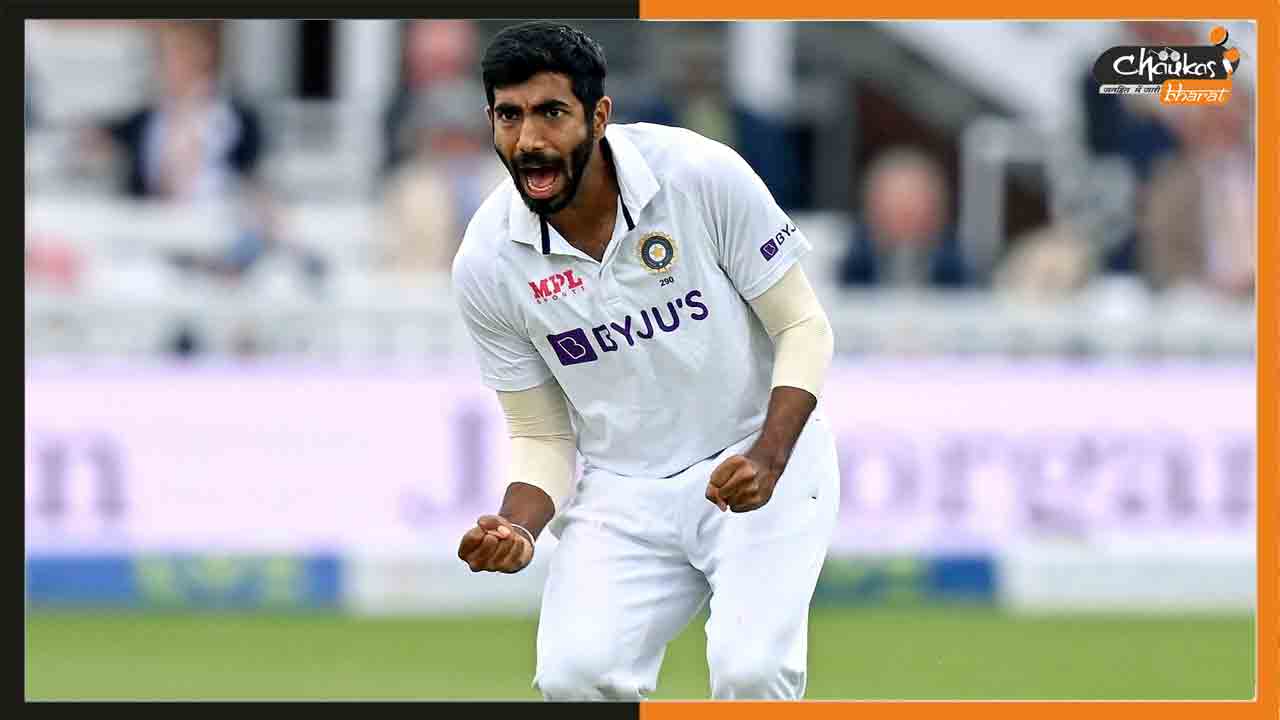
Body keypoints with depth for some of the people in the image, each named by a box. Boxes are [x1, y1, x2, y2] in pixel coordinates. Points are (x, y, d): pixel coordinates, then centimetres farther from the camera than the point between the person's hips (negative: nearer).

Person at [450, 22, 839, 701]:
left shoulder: (704, 175, -16)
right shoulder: (487, 263, -8)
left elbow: (803, 328, -7)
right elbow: (541, 435, 3)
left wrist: (769, 456, -23)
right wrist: (517, 528, -18)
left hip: (757, 466, -2)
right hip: (622, 491, 2)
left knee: (751, 670, -26)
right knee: (574, 676, -21)